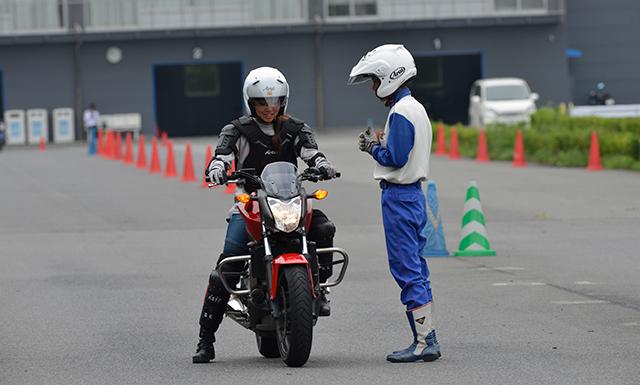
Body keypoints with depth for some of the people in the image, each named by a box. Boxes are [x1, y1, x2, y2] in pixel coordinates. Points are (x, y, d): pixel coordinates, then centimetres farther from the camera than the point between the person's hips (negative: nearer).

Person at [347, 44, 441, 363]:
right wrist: (378, 144, 11)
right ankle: (427, 339, 13)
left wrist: (373, 147, -4)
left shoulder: (400, 113, -15)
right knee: (416, 268, 11)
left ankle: (424, 342, -8)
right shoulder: (415, 108, 16)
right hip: (413, 193, 10)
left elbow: (395, 158, -20)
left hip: (398, 196, -10)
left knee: (407, 270, -8)